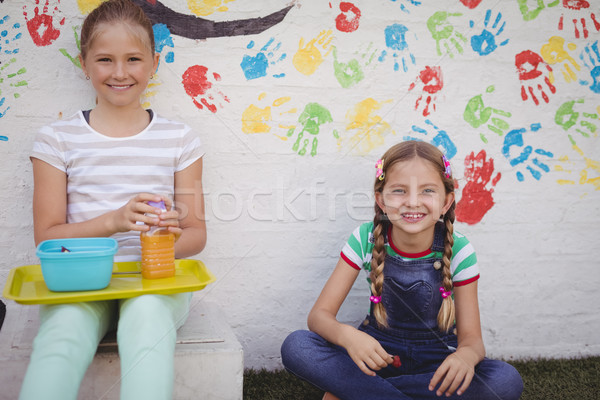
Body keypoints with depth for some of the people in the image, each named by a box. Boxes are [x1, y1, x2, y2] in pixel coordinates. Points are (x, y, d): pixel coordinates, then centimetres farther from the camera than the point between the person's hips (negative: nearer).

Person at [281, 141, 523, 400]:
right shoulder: (366, 239, -12)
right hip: (377, 352, -1)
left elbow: (471, 338, -12)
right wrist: (347, 335, -36)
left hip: (434, 361, 1)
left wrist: (466, 355, -38)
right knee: (296, 347, -26)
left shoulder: (457, 251, -14)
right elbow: (319, 314, -12)